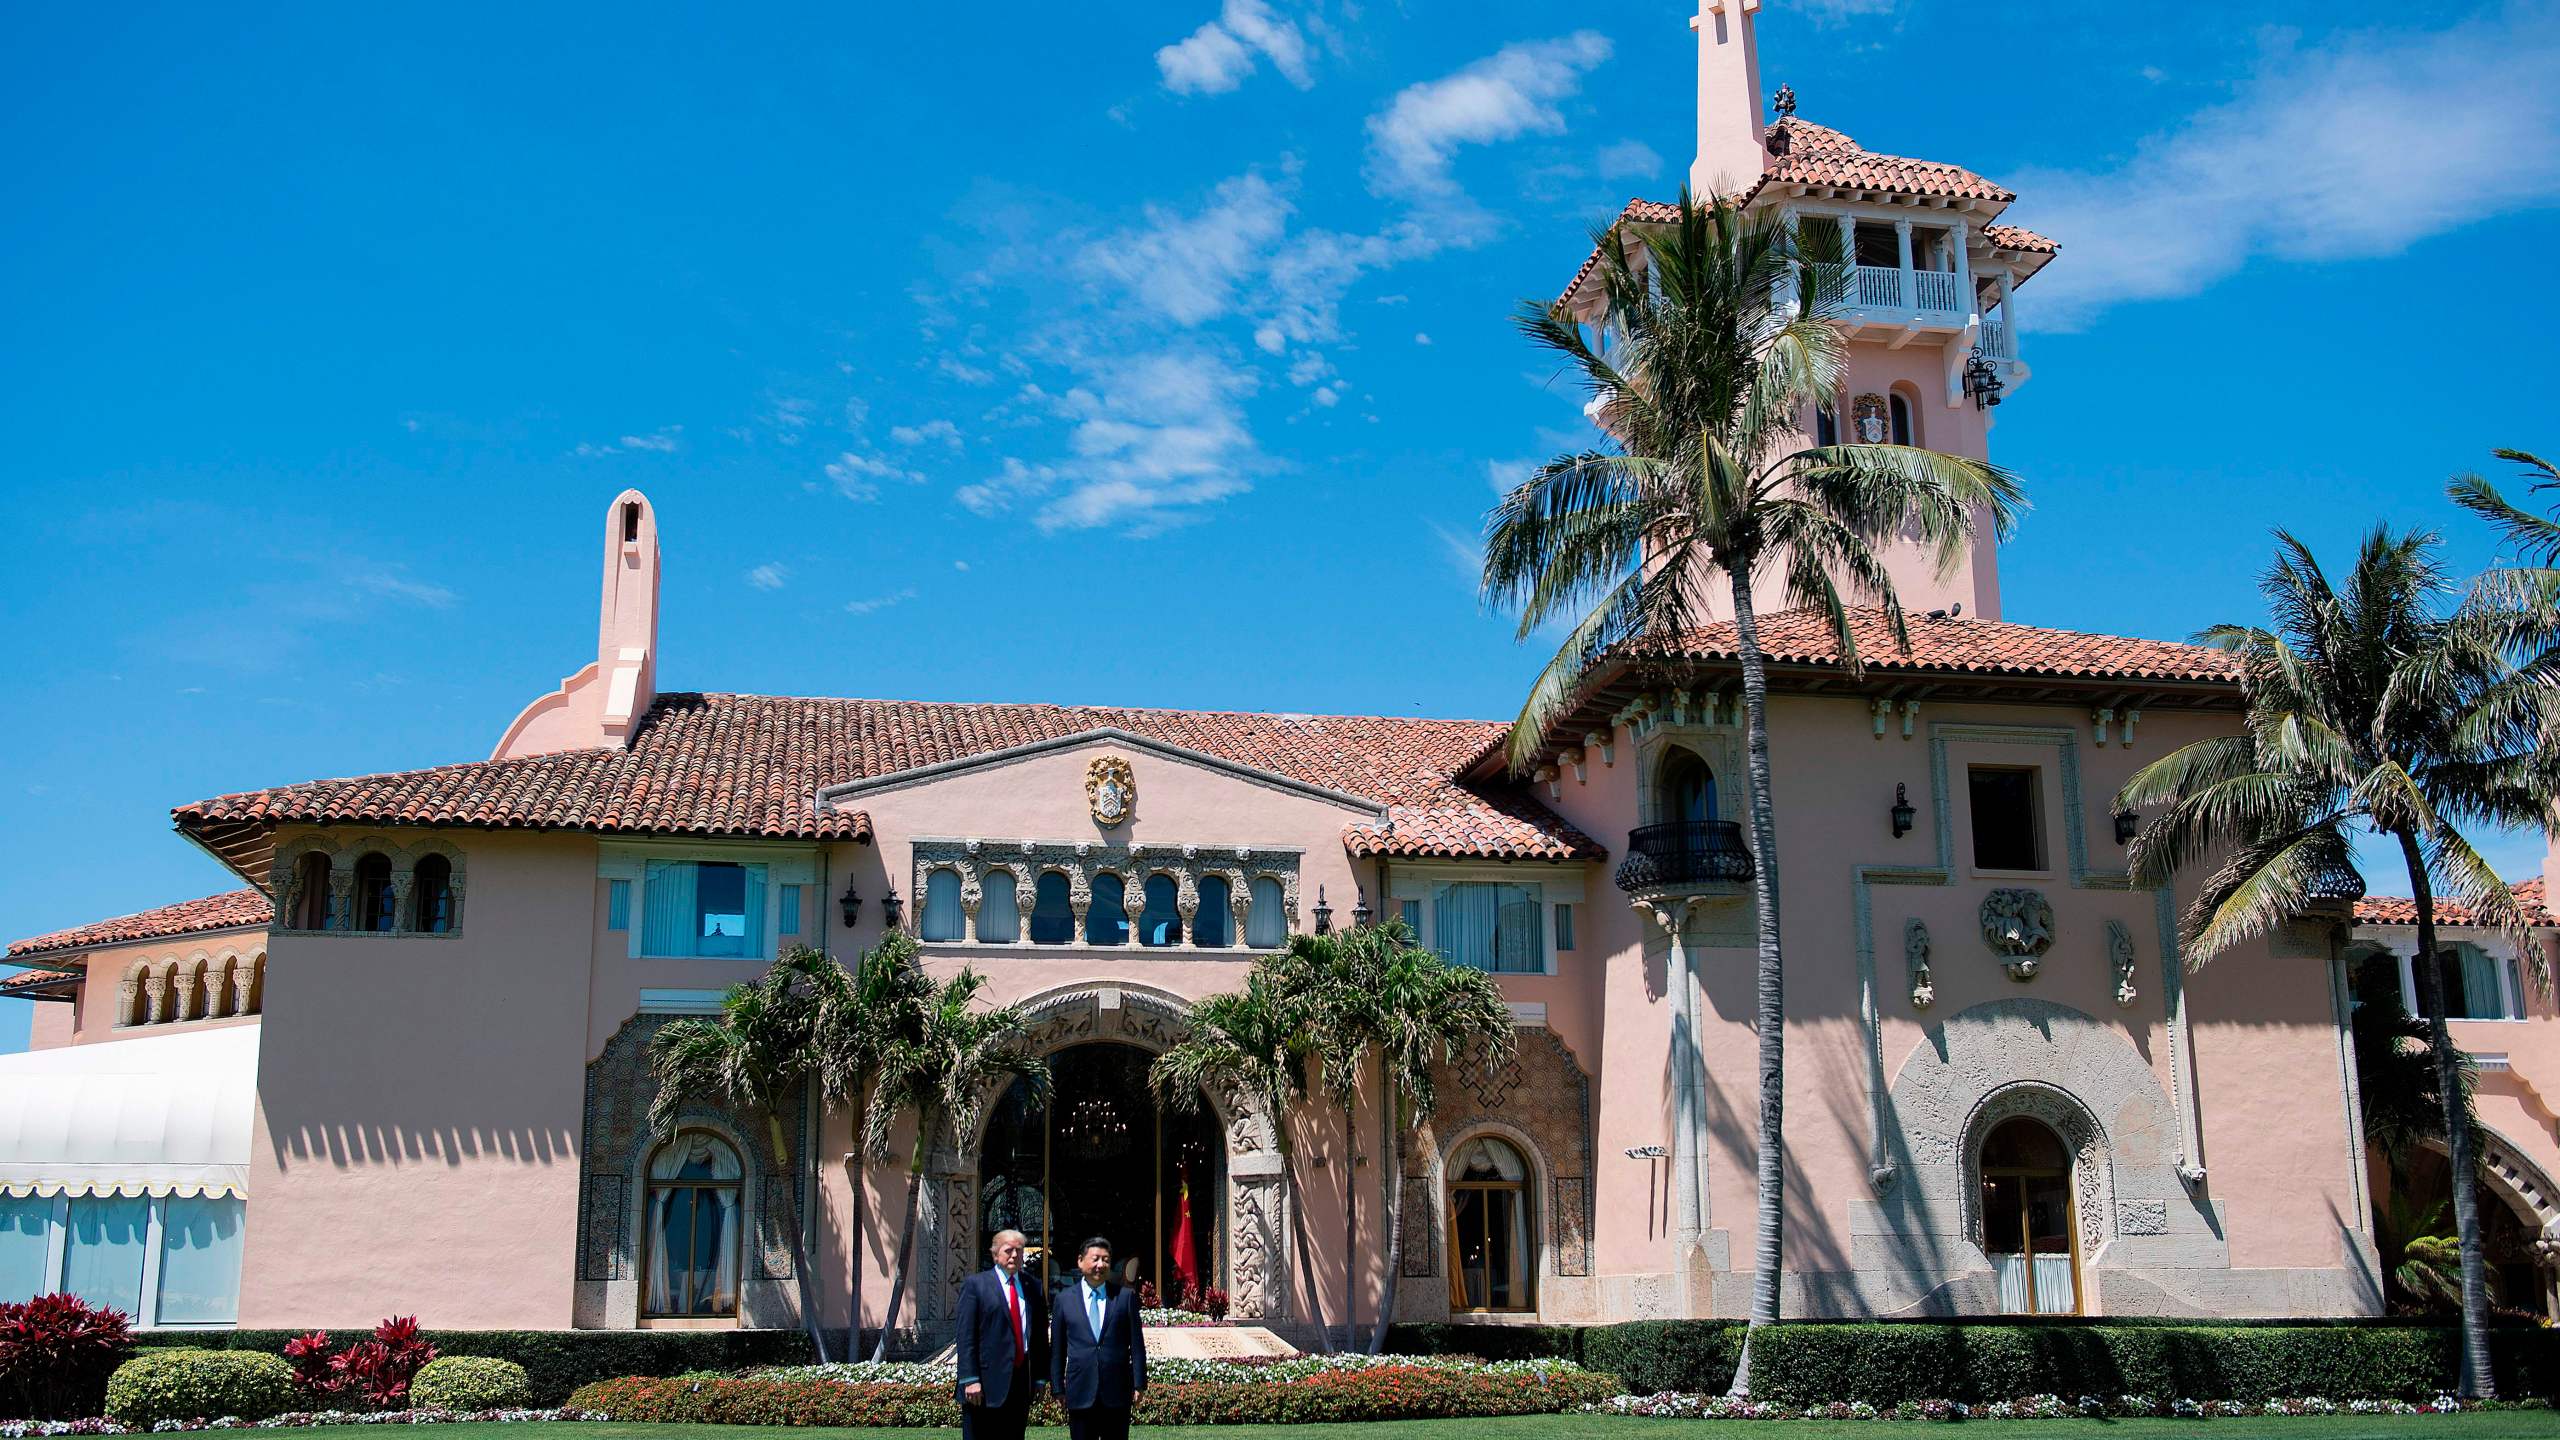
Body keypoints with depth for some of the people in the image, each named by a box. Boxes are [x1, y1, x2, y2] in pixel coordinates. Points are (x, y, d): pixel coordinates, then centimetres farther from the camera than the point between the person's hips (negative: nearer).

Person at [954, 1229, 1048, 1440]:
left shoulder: (1032, 1288, 13)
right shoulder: (976, 1285, 0)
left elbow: (1040, 1335, 14)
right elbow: (965, 1337, -6)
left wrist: (1040, 1376, 8)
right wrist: (970, 1379, -13)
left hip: (1022, 1381, 4)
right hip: (988, 1382, -4)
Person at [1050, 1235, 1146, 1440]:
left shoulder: (1126, 1296, 5)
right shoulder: (1064, 1299, 5)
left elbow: (1136, 1343, 4)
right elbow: (1057, 1347, 7)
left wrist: (1139, 1384, 0)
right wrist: (1058, 1388, 4)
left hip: (1117, 1391, 0)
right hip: (1080, 1391, 0)